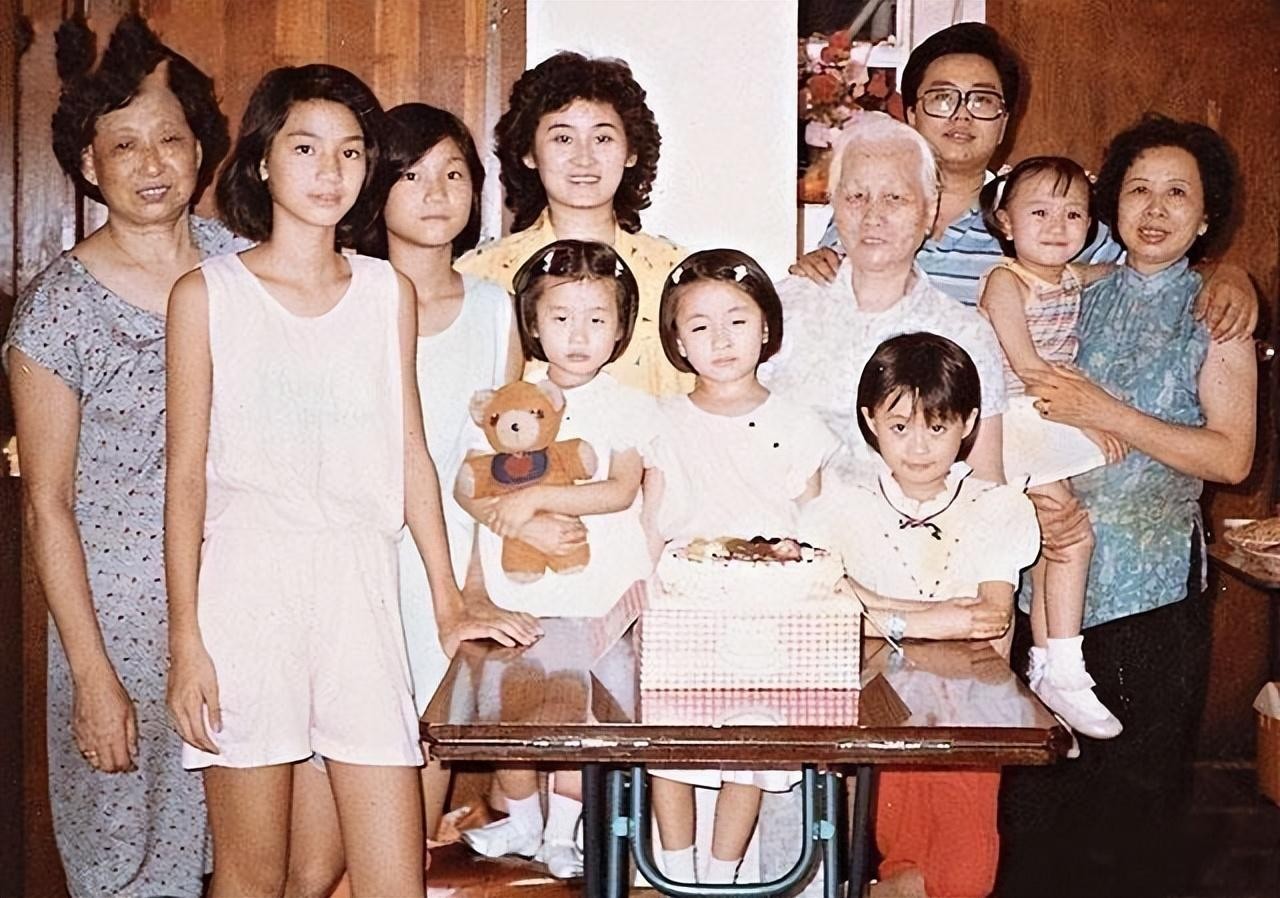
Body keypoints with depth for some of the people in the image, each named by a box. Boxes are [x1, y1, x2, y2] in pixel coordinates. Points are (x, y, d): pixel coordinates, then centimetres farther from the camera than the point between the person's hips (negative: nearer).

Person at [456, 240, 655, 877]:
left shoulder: (628, 407, -1)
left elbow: (620, 490, -14)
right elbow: (468, 485, -1)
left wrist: (535, 498, -21)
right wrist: (516, 522, -19)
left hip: (599, 589, -2)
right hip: (518, 591, 2)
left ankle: (562, 831, 18)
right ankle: (522, 821, 29)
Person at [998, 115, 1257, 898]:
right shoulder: (1084, 296, 9)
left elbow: (1231, 456, -10)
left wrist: (1107, 414, -17)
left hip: (1152, 586, -2)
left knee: (1137, 790, 6)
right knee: (1037, 783, 8)